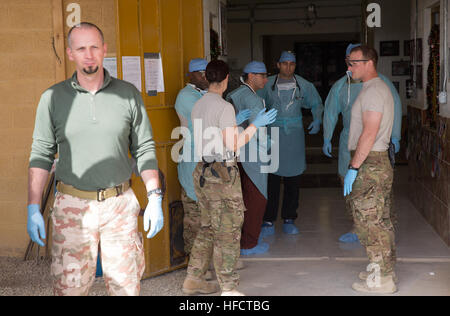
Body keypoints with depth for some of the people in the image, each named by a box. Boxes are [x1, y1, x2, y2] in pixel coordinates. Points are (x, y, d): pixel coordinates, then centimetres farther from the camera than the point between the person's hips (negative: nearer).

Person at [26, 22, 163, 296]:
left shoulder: (129, 94, 4)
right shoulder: (53, 98, 2)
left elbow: (144, 149, 6)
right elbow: (41, 154, 4)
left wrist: (155, 198, -1)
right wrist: (33, 208, -1)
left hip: (120, 204, 1)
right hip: (72, 206, 0)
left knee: (126, 285, 5)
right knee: (70, 286, 1)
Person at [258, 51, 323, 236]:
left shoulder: (303, 85, 5)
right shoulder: (268, 85, 2)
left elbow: (316, 104, 17)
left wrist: (317, 120, 0)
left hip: (295, 136, 2)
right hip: (273, 134, -2)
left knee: (293, 180, 5)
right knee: (271, 180, -6)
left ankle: (289, 220, 17)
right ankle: (268, 221, 2)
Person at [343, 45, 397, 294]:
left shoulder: (373, 91, -15)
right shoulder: (379, 88, 18)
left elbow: (369, 134, -22)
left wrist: (353, 167, -20)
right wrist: (356, 165, 20)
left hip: (369, 164, -11)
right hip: (379, 162, 11)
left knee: (369, 221, -5)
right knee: (380, 221, 16)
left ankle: (381, 279, 2)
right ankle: (385, 270, 26)